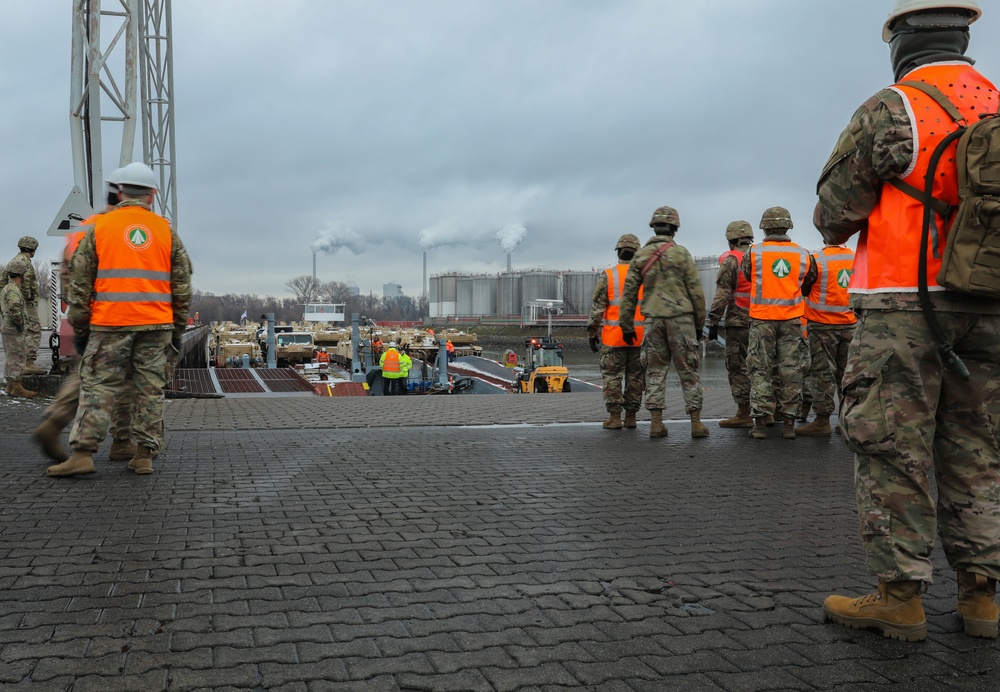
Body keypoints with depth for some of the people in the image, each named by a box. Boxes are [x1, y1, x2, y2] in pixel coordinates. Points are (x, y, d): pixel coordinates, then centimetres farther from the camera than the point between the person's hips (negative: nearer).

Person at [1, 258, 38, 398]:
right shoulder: (13, 290, -18)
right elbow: (15, 309, -30)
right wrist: (21, 324, -17)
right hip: (13, 329, -10)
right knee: (16, 358, -7)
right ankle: (17, 388, -5)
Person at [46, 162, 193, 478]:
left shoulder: (98, 228, 4)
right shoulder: (166, 231, 8)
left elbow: (79, 282, 3)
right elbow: (182, 285, 8)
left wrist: (79, 327, 9)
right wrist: (178, 329, 14)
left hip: (110, 324, -1)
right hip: (156, 325, 2)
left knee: (97, 386, 3)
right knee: (150, 390, 6)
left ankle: (82, 453, -2)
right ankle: (144, 455, 8)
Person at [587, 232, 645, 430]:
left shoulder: (608, 276, -3)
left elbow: (597, 309, -5)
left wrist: (592, 334, 1)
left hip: (613, 337, -2)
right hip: (640, 337, 3)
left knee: (612, 376, 3)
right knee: (635, 376, 10)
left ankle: (614, 417, 0)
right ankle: (631, 417, 14)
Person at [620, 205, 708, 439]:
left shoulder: (640, 256, 6)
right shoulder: (681, 253, -2)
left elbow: (629, 293, 5)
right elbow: (696, 291, -2)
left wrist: (627, 325, 11)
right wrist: (699, 322, 7)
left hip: (653, 319, 2)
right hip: (680, 318, -2)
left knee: (655, 370, 7)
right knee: (688, 370, 3)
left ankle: (656, 422, 3)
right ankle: (696, 422, 4)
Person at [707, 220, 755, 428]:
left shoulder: (730, 260, -6)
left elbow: (722, 294, -12)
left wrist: (713, 322, -11)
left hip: (739, 321, -7)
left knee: (738, 367, -3)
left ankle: (744, 414, -4)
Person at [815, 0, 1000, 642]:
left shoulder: (889, 111, -7)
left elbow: (833, 216, -5)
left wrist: (836, 226, 17)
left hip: (903, 308, -6)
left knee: (893, 451, -1)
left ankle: (900, 597, 3)